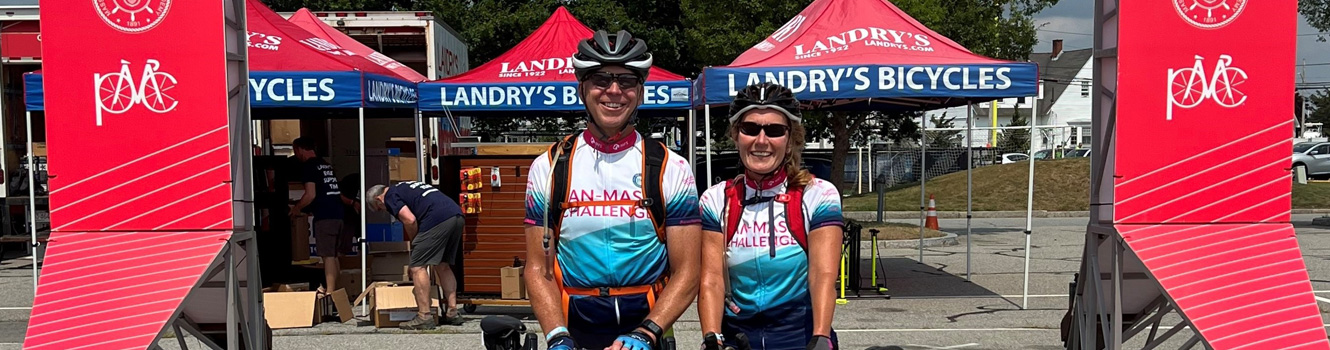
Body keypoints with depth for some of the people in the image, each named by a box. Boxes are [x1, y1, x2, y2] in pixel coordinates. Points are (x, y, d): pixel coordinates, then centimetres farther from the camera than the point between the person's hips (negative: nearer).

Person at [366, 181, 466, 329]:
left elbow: (410, 220, -7)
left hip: (438, 219, -9)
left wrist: (414, 244, 10)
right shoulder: (404, 187, 35)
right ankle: (453, 313, 15)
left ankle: (424, 316, -6)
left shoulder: (390, 196, 8)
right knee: (443, 266, 18)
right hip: (458, 216, 9)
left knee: (418, 267, -3)